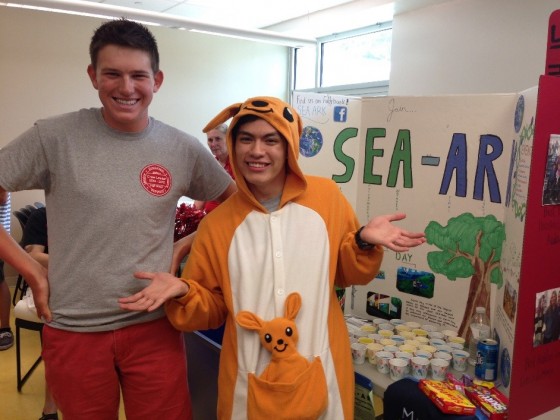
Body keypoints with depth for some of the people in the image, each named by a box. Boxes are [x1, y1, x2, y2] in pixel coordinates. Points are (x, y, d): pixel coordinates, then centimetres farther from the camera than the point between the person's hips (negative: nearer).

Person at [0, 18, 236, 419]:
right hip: (73, 331, 0)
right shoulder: (54, 137, -8)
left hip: (155, 327, 1)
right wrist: (33, 273, -6)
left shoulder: (183, 149, -2)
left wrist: (183, 249, 1)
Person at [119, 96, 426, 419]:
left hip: (319, 371, 0)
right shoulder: (217, 224, -3)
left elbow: (348, 275, 6)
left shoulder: (326, 196, -4)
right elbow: (212, 309, 4)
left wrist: (364, 241, -13)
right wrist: (183, 293, -15)